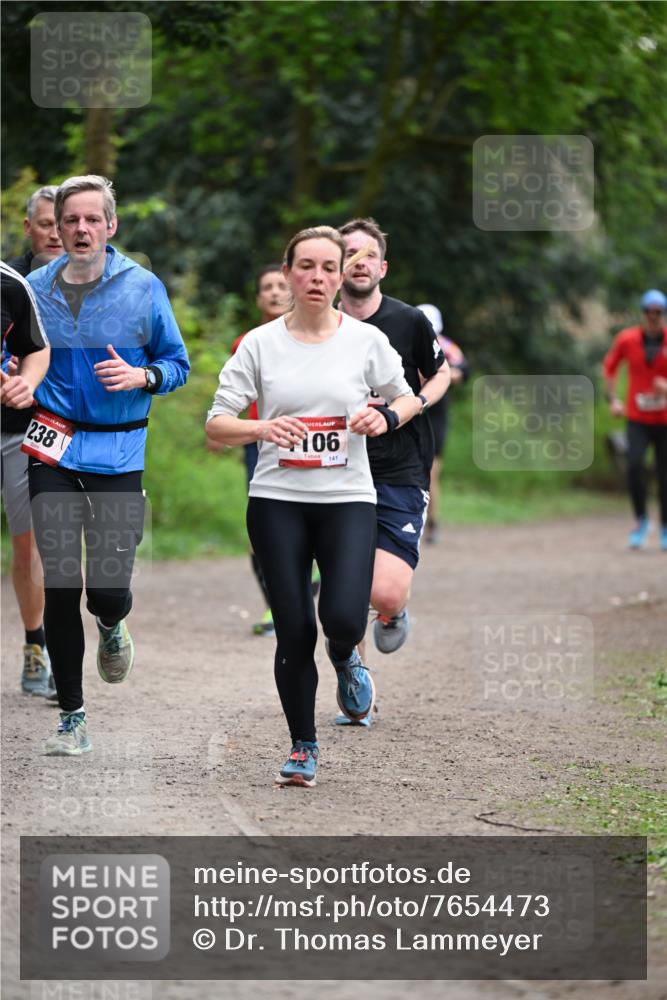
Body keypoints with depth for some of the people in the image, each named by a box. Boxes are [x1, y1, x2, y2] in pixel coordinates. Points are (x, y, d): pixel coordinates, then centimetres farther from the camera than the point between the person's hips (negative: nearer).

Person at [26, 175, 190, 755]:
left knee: (108, 591, -7)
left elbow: (178, 364, 6)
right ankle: (72, 718, 7)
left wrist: (141, 375, -14)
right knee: (60, 585, -3)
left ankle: (112, 628, 33)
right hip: (52, 451, 2)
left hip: (119, 452, -2)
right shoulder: (35, 290, 6)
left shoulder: (143, 288, 0)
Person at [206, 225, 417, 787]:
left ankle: (346, 657, 19)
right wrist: (261, 429, -22)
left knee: (343, 616, -20)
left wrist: (385, 418, -7)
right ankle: (303, 748, 17)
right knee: (294, 633, 0)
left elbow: (406, 397, 16)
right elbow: (216, 425, -1)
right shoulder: (260, 344, 0)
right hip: (277, 503, 1)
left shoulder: (366, 340, 1)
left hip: (347, 499, 0)